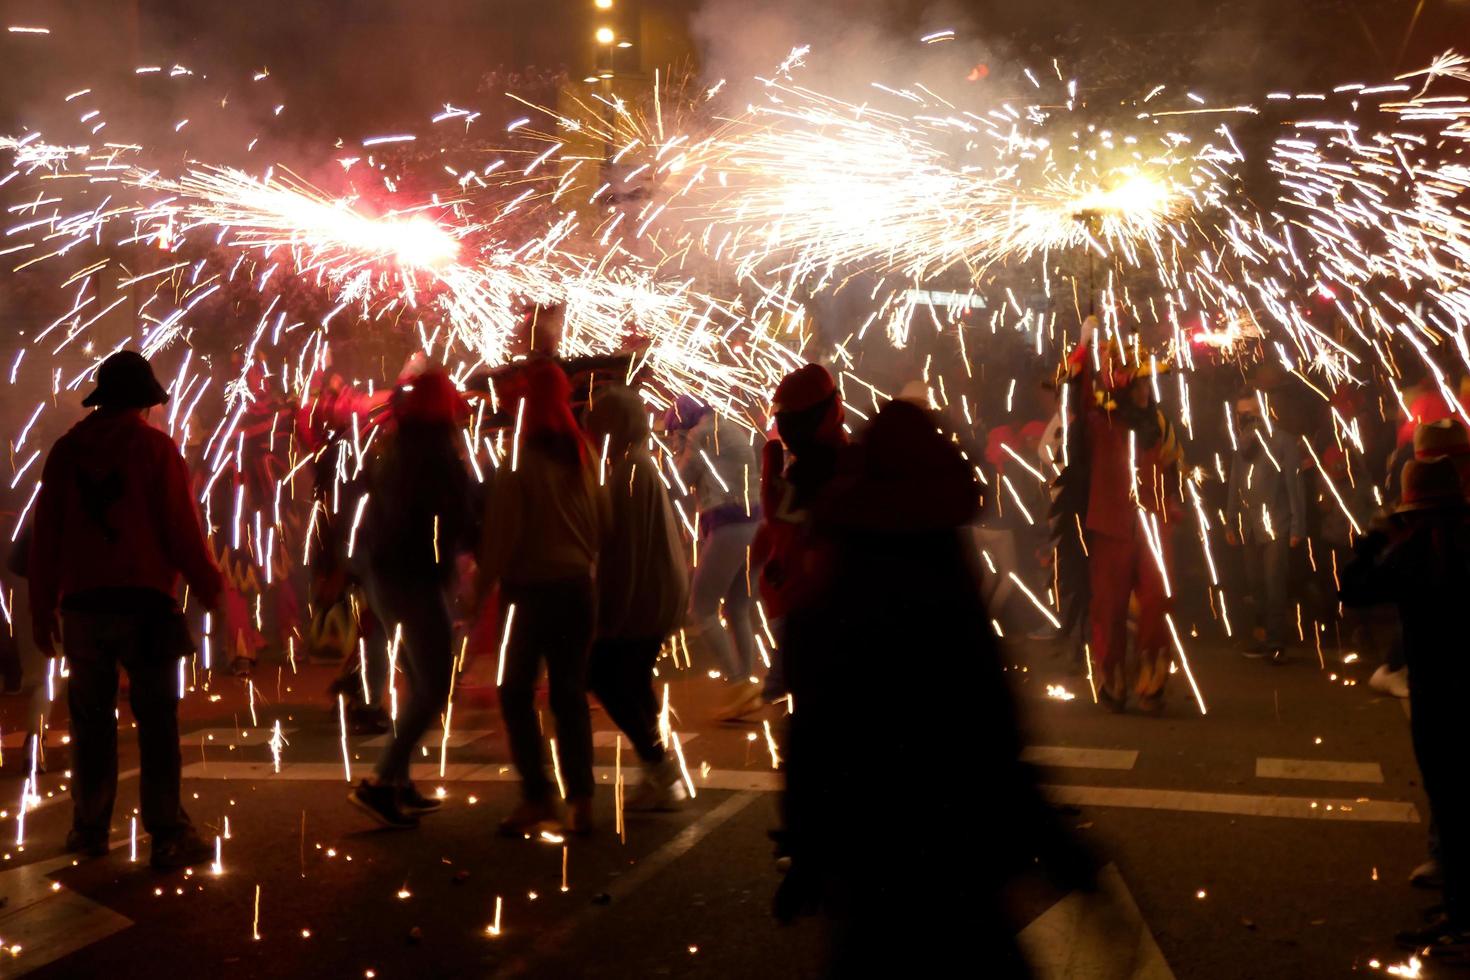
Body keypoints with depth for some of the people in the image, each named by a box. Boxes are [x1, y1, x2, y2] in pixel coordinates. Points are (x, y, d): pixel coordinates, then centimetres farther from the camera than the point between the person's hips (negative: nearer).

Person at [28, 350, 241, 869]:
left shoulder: (66, 449, 7)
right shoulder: (155, 446, -5)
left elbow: (45, 537, 7)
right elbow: (182, 530, -8)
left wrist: (43, 608, 14)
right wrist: (216, 593, 1)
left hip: (83, 604, 4)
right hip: (143, 602, -4)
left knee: (91, 719, 14)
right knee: (156, 720, 0)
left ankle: (89, 828, 21)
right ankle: (167, 835, 0)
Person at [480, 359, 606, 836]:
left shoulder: (520, 460, -13)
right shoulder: (584, 453, 3)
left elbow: (503, 530, -13)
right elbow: (603, 520, 7)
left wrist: (486, 580, -2)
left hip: (530, 587, -5)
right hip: (577, 585, 5)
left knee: (517, 693, 6)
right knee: (570, 693, 11)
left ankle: (537, 797, 3)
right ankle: (580, 800, 11)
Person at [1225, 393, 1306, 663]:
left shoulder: (1282, 441, -3)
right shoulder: (1241, 444, 13)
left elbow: (1294, 486, -5)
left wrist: (1297, 527, -10)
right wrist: (1231, 523, 6)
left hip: (1276, 526, -5)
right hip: (1249, 527, 5)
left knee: (1275, 586, -5)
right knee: (1256, 586, 6)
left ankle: (1276, 641, 2)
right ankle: (1263, 636, 15)